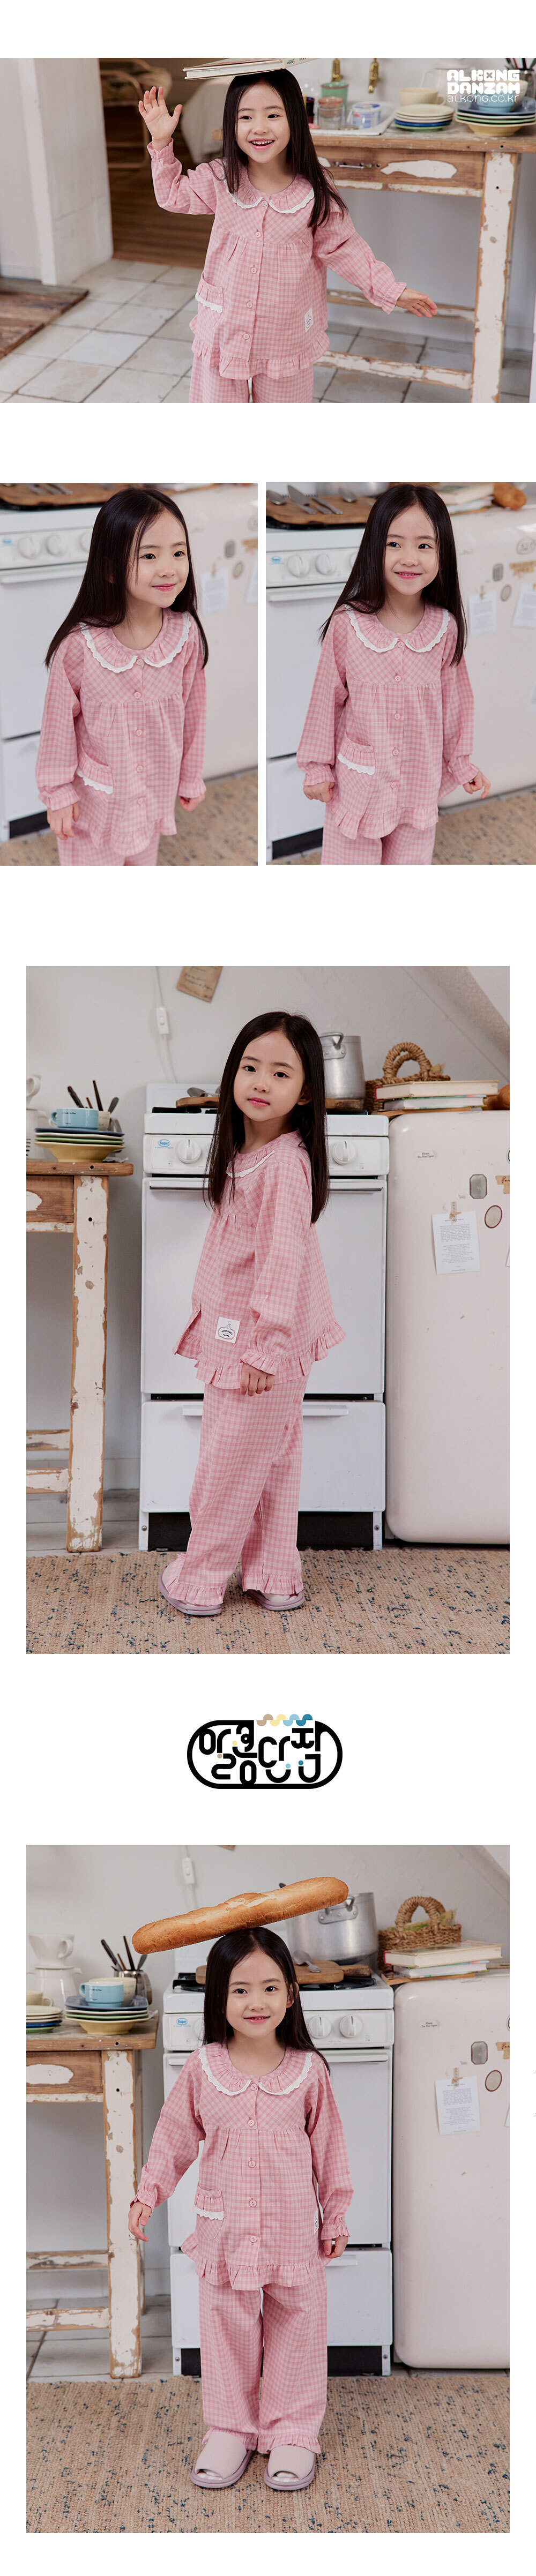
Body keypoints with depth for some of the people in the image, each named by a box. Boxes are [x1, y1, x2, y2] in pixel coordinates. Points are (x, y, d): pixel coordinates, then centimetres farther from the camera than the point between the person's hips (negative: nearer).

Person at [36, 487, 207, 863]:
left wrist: (191, 778, 9)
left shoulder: (187, 634, -15)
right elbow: (60, 721, -13)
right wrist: (58, 793, -6)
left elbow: (192, 712, -1)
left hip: (157, 790, 3)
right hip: (95, 797, -3)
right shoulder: (80, 644, -25)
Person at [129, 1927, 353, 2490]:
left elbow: (328, 2146, 2)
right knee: (226, 2330, 11)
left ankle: (292, 2432, 24)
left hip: (294, 2231, -1)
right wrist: (148, 2194, 0)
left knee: (296, 2329, 8)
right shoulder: (203, 2068, -6)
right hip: (224, 2228, 1)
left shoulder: (308, 2071, -7)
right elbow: (175, 2135, 5)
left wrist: (336, 2216, 5)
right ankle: (230, 2430, 27)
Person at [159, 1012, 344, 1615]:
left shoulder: (286, 1163, -21)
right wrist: (208, 1313, 20)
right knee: (272, 1462, 15)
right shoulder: (242, 1152, 7)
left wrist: (265, 1347, -22)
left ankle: (199, 1582, 17)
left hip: (261, 1339, -9)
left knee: (229, 1463, 4)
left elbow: (283, 1259, -23)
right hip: (230, 1332, 9)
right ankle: (276, 1580, 24)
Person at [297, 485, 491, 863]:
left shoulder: (446, 628, -7)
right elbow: (328, 696, -4)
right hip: (357, 780, -2)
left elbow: (454, 701, 5)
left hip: (420, 781, 2)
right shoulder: (347, 624, -14)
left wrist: (462, 763, 13)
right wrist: (318, 767, 1)